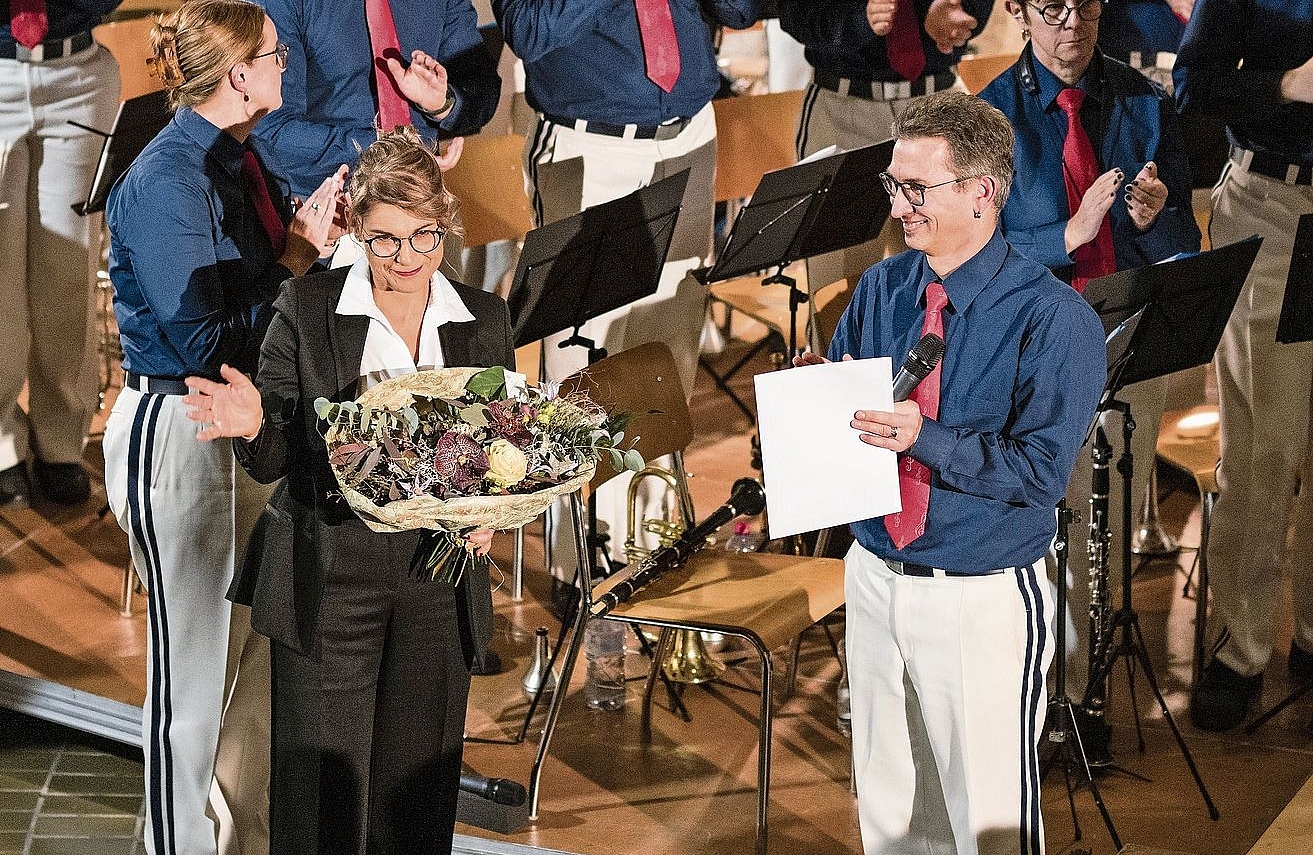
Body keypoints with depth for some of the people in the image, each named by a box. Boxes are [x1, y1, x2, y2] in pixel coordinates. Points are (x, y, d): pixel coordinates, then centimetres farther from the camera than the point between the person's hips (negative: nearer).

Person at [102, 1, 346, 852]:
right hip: (178, 430, -9)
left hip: (250, 420, 9)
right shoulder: (164, 181, -21)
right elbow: (203, 341, -22)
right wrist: (295, 262, -17)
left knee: (267, 644, 17)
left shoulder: (243, 156, 6)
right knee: (195, 662, 3)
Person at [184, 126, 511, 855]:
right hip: (326, 581, -3)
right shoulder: (305, 308, -2)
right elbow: (272, 462, -2)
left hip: (437, 575, 3)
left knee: (417, 793, 9)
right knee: (321, 792, -2)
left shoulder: (485, 321, 7)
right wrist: (253, 427, -25)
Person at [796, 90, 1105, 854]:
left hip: (984, 601, -6)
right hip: (875, 579, 6)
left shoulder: (1054, 319, -15)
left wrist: (925, 438, -29)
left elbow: (1041, 471, -19)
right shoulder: (881, 290, 4)